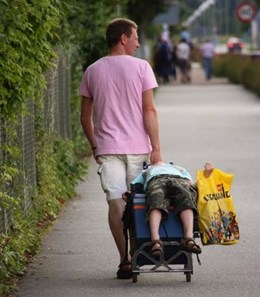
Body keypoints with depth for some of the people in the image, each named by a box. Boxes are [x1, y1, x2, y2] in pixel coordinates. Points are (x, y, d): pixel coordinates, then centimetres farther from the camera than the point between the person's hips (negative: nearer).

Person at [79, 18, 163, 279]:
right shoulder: (141, 67, -4)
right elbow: (149, 110, -8)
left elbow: (85, 116, 9)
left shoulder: (92, 71, 6)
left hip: (107, 148, 1)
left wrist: (94, 146, 20)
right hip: (138, 147, -1)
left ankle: (125, 260, -8)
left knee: (116, 203, -2)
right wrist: (156, 147, -5)